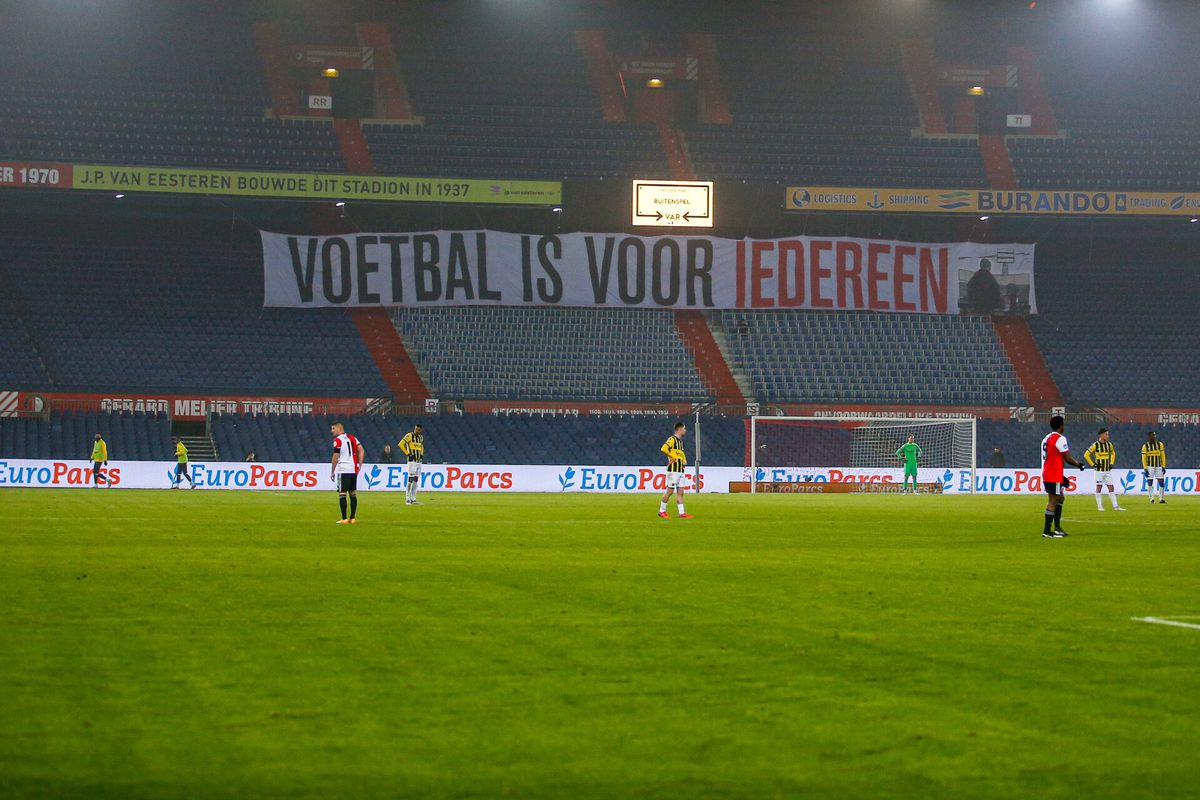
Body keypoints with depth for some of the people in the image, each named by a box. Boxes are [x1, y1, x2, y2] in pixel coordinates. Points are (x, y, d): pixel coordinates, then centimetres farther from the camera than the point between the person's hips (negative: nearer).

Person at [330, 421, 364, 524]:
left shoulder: (337, 440, -7)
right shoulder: (351, 438, 13)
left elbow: (335, 457, -11)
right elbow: (361, 450, 9)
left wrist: (332, 472, -4)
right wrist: (359, 465, 11)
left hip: (343, 470, -7)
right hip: (354, 470, 7)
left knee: (342, 494, -4)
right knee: (353, 494, 12)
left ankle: (344, 519, -7)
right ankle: (353, 518, 15)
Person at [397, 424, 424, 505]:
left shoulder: (421, 437, 14)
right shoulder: (409, 436, -8)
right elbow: (401, 444, -13)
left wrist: (421, 454, 15)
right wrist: (407, 453, -13)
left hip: (419, 461, 7)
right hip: (412, 461, -7)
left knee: (415, 481, 7)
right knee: (410, 481, -11)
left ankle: (413, 499, 9)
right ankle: (407, 499, -11)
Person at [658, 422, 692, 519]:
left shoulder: (680, 441, 18)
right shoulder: (672, 439, -9)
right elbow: (663, 449, -26)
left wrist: (684, 460, 16)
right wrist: (672, 457, -17)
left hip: (680, 470, 9)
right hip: (673, 470, -9)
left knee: (680, 492, 5)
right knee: (670, 491, -6)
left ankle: (682, 513, 4)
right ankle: (662, 511, 4)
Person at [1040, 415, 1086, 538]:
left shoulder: (1046, 439, 16)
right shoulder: (1060, 439, -13)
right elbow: (1068, 458, -15)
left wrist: (1061, 476, 24)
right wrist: (1079, 465, 5)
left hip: (1046, 474, 9)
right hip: (1054, 477, -9)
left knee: (1060, 498, 19)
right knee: (1053, 501, -6)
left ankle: (1057, 527, 18)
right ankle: (1047, 531, -6)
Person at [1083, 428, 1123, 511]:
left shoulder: (1109, 444, 7)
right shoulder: (1095, 445, -9)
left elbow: (1113, 453, 25)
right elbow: (1086, 455, -6)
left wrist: (1111, 463, 13)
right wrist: (1093, 464, -9)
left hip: (1108, 470, 5)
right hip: (1099, 470, -4)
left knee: (1111, 487, 2)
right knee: (1099, 487, 0)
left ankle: (1115, 506, 1)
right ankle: (1099, 506, 6)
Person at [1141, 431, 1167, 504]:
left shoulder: (1160, 444, 5)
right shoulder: (1145, 446, -2)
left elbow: (1163, 456, 7)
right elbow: (1144, 458, -3)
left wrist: (1164, 467, 2)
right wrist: (1145, 469, -9)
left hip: (1158, 467, 2)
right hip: (1150, 467, -2)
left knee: (1162, 482, -4)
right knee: (1150, 482, -3)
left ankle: (1162, 499, 0)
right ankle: (1151, 498, 6)